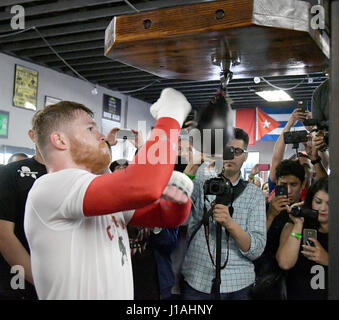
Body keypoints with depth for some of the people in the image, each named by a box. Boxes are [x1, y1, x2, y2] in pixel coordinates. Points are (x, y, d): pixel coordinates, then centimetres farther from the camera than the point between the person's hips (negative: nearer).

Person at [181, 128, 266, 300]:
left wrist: (229, 223, -24)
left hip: (237, 285, 0)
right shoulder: (200, 181, 2)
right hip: (196, 281, 0)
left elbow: (256, 249, -7)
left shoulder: (254, 193, 1)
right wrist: (188, 172, -21)